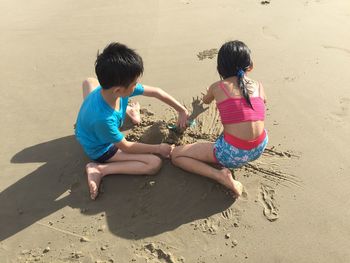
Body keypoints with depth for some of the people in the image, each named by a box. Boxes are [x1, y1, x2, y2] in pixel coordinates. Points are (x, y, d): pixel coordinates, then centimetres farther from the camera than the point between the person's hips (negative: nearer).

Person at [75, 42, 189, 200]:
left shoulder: (114, 87, -25)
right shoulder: (103, 119, -42)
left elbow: (156, 92, -13)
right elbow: (126, 147, -23)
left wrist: (182, 110, -6)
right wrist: (158, 148, -13)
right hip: (101, 149, -7)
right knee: (155, 163, -16)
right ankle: (99, 169, -12)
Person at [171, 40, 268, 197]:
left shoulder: (217, 87, -2)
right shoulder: (258, 86, 6)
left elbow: (206, 101, 23)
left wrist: (207, 94, 47)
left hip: (233, 154, -5)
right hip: (259, 149, 5)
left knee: (176, 155, 7)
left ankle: (220, 175, -9)